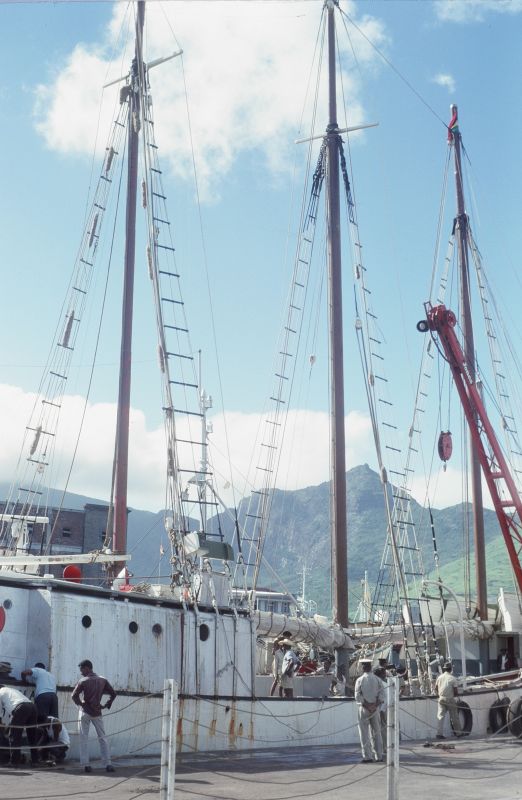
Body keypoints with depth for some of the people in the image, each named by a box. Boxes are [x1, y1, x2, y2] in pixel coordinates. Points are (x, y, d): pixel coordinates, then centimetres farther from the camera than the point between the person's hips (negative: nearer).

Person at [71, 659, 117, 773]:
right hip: (97, 712, 3)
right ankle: (107, 764, 2)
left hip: (85, 712, -3)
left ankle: (85, 764, -2)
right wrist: (107, 705, 9)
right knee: (102, 738, 8)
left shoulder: (83, 681, -9)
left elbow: (74, 696, -15)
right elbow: (113, 694, 4)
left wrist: (81, 704, 0)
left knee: (84, 739, 4)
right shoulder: (103, 680, 3)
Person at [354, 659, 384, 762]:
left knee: (364, 733, 2)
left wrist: (366, 705, -9)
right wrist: (376, 705, -8)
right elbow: (382, 695, -5)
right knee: (376, 732, 11)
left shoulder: (360, 680, -6)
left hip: (364, 708, -3)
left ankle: (367, 756, -1)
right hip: (375, 708, 3)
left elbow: (358, 697, -11)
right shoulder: (377, 679, 2)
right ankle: (379, 756, 14)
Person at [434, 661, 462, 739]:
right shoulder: (452, 678, -9)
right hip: (450, 700, -3)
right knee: (454, 717, 11)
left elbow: (436, 688, 8)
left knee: (440, 716, 1)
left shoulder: (440, 677, 3)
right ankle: (458, 732, 21)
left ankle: (439, 733, -7)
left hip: (441, 699, 3)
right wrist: (456, 695, 9)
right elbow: (456, 691, -9)